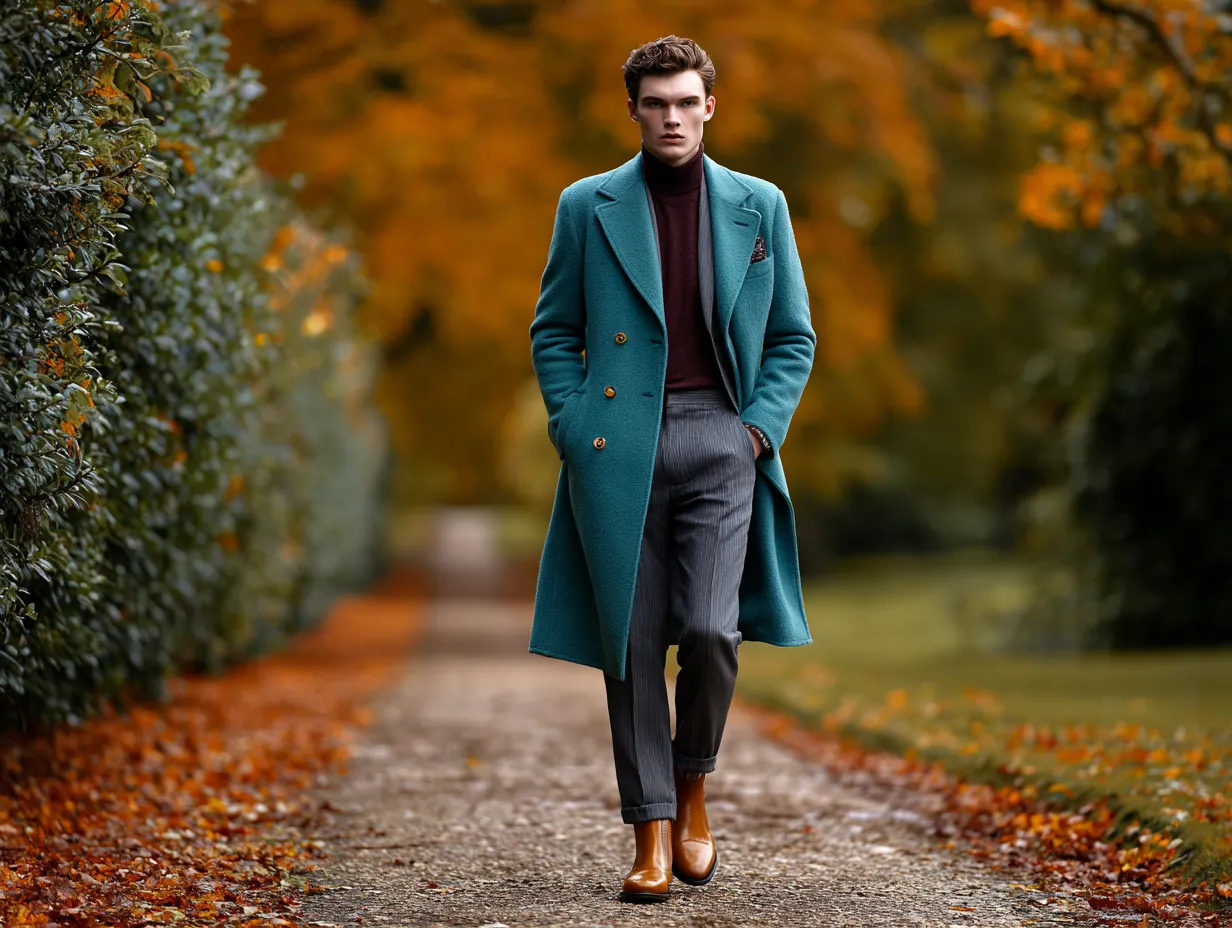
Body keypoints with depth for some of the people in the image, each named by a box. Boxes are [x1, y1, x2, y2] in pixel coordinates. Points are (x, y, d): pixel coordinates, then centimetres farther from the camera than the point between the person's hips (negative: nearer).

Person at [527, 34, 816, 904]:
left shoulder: (759, 206, 9)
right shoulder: (588, 207, 8)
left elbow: (793, 336, 13)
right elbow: (554, 331, 12)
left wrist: (760, 427, 0)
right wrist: (571, 427, -1)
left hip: (719, 440, 0)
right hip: (618, 448, 0)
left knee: (711, 630, -13)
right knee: (632, 643, 0)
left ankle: (692, 784, 15)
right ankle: (652, 830, 9)